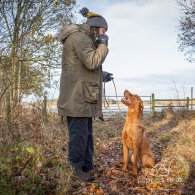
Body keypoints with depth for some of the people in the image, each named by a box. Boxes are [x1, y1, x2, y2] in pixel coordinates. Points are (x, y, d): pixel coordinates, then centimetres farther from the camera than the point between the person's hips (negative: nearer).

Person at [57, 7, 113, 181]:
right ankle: (78, 168, 9)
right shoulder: (79, 36, -10)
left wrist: (102, 76, 25)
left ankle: (87, 166, 25)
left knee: (87, 133, 15)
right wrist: (103, 45, -9)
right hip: (77, 97, -11)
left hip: (84, 97, 11)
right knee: (79, 133, -4)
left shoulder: (84, 39, 22)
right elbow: (92, 62, -23)